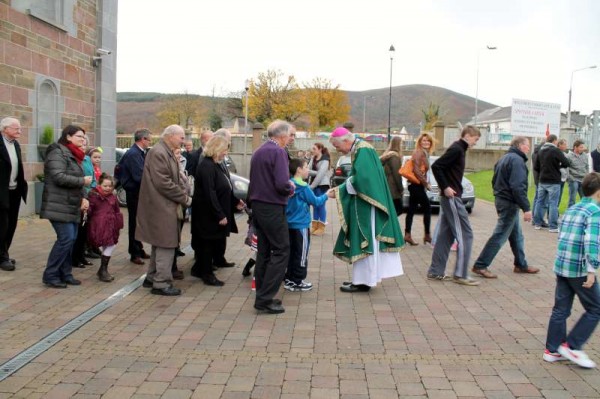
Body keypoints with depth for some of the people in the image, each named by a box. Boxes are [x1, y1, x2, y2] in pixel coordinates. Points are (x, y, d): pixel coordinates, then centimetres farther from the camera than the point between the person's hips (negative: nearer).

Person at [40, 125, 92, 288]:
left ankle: (65, 274, 16)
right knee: (66, 239, -11)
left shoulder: (73, 155, 19)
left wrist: (83, 197, 4)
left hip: (72, 206, 9)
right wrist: (83, 180, -15)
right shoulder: (57, 153, -11)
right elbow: (59, 177, -23)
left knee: (71, 239, 8)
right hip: (59, 207, -9)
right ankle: (50, 275, -1)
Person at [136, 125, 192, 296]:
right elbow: (163, 183, -23)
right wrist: (184, 198, -15)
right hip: (162, 207, -11)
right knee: (166, 245, -6)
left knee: (160, 244, 18)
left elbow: (176, 179, 19)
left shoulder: (168, 153, 14)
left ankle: (152, 277, 28)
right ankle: (162, 283, 1)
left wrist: (184, 194, 3)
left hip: (165, 207, 11)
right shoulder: (158, 153, -18)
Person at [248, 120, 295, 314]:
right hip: (272, 208, -9)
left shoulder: (258, 151, 13)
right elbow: (282, 184, -23)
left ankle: (262, 296, 18)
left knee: (264, 251, 13)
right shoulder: (278, 152, -14)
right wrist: (291, 189, -1)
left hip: (257, 205, 9)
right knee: (281, 251, -3)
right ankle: (265, 298, -5)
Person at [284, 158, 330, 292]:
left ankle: (289, 279, 21)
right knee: (301, 254, 1)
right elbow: (315, 202, -9)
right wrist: (326, 195, 5)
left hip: (290, 224, 8)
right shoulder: (303, 187, -16)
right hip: (301, 225, -8)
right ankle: (297, 282, 6)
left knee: (291, 253, 15)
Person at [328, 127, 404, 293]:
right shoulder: (359, 150, 13)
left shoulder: (362, 150, -17)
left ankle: (364, 281, 2)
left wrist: (339, 190, -12)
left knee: (364, 241, -4)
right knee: (365, 241, 13)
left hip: (366, 205, -10)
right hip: (363, 205, 10)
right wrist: (339, 189, 1)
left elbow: (360, 179, -24)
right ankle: (363, 278, 20)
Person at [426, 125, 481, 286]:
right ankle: (460, 274, -3)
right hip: (452, 197, -10)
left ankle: (435, 271, 15)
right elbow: (436, 166, -21)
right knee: (465, 235, -6)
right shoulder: (456, 149, -13)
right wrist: (445, 187, -19)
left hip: (450, 198, 10)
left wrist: (446, 188, 11)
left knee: (446, 235, 11)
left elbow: (445, 169, 21)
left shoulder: (459, 149, 16)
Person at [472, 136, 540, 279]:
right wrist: (526, 208, -24)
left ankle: (521, 265, 29)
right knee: (500, 236, -6)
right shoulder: (517, 160, -16)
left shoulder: (505, 158, 15)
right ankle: (480, 265, -5)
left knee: (516, 235, 19)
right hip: (509, 203, -10)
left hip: (501, 199, 10)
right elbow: (518, 187, -24)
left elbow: (495, 181, 19)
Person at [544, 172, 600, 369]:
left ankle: (553, 350, 19)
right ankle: (572, 346, 8)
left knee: (560, 309, 14)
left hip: (561, 266, 8)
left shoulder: (571, 210, 14)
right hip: (579, 270, -8)